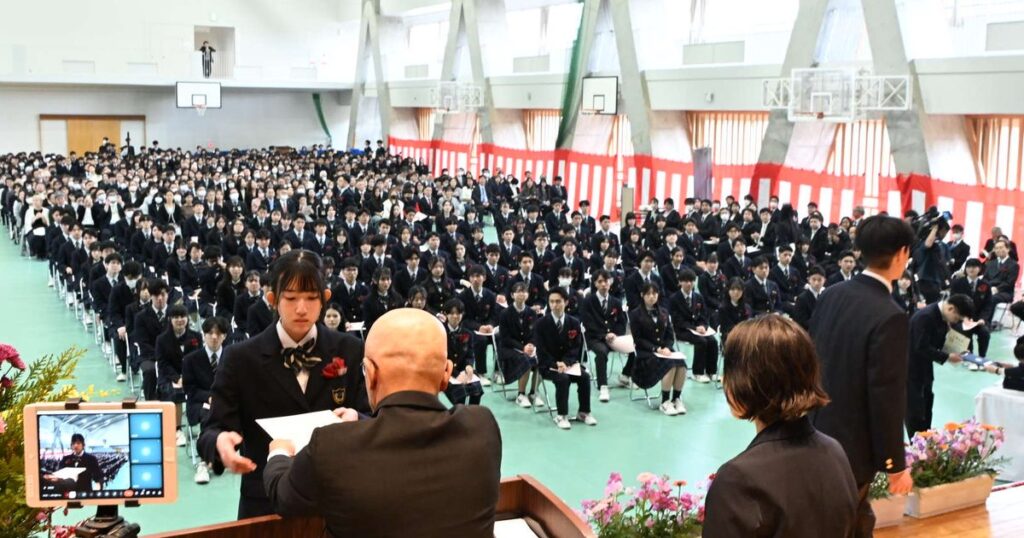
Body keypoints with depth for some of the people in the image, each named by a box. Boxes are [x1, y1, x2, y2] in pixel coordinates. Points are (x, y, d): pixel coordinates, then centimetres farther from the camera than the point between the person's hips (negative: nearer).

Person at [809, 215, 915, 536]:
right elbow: (887, 398, -20)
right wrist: (895, 464, -9)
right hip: (850, 446, -7)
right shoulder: (890, 317, -24)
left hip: (816, 433, 7)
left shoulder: (830, 295, -1)